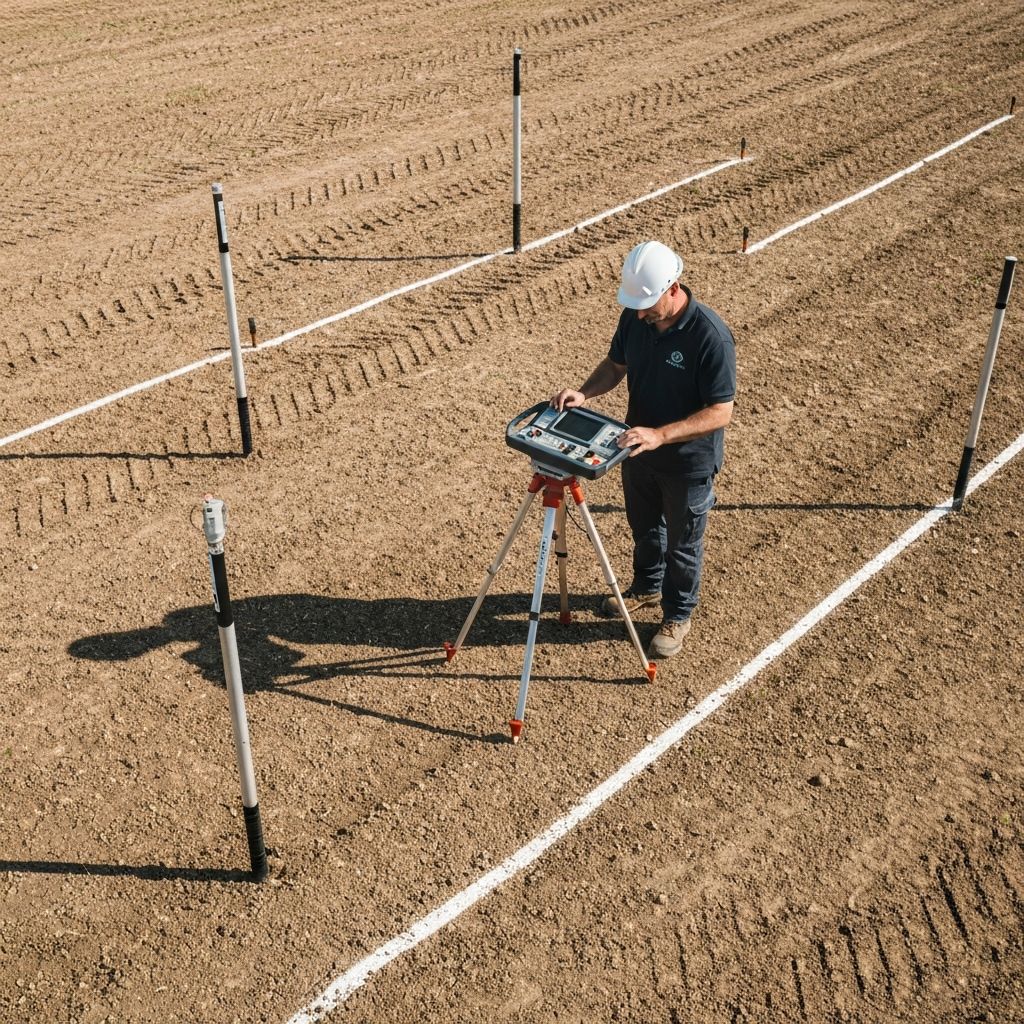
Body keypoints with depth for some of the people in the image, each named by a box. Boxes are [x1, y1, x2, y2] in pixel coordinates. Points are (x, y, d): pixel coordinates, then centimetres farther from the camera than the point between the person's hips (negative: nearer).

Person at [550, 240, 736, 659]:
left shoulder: (711, 335, -31)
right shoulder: (635, 317, -12)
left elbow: (721, 412, -29)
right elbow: (616, 364, 5)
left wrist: (660, 434, -39)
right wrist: (585, 392, -16)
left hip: (688, 463, -6)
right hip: (638, 450, 6)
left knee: (681, 544, 15)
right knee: (643, 526, 27)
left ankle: (677, 616, 37)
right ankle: (647, 587, 53)